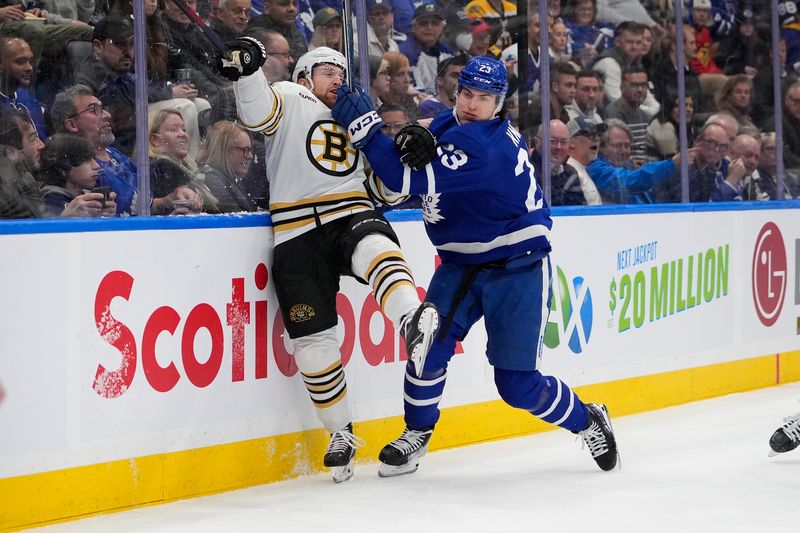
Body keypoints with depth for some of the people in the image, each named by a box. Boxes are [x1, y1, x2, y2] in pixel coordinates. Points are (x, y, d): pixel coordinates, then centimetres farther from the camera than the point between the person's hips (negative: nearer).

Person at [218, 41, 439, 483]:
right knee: (313, 340, -2)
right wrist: (246, 70, -29)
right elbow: (257, 111, -11)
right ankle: (341, 433, 13)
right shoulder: (289, 102, 12)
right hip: (298, 237, -2)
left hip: (352, 217, 2)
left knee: (376, 248, -36)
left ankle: (412, 323, -60)